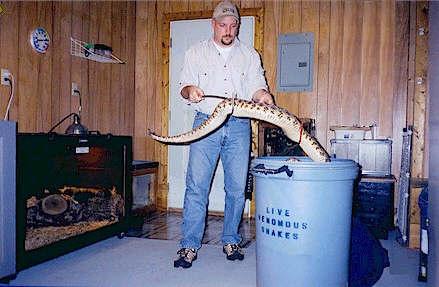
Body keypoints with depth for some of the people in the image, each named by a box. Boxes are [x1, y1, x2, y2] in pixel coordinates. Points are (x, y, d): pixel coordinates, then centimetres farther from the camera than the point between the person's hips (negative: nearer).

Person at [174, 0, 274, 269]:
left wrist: (262, 95, -18)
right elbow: (184, 86, 9)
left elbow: (256, 85, 6)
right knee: (196, 186, -6)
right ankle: (190, 245, 3)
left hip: (239, 127, 1)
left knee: (237, 188, 5)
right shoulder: (197, 52, 12)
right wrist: (190, 90, -15)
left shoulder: (250, 55, 14)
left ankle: (231, 241, 20)